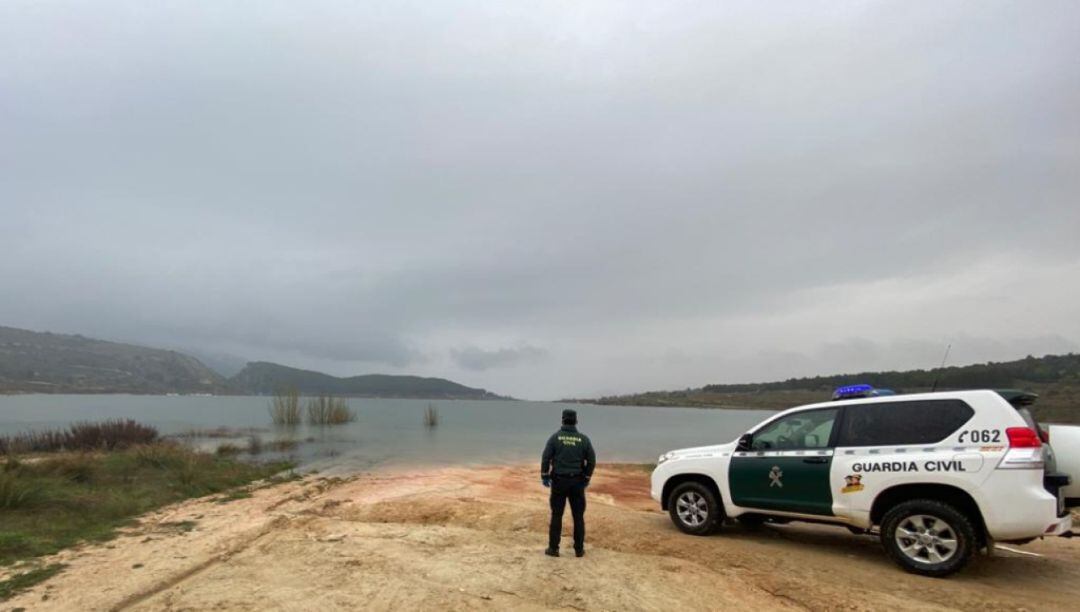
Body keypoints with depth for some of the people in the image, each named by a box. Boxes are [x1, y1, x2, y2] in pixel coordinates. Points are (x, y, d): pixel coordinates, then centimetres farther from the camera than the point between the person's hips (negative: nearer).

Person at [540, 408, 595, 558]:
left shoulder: (555, 437, -5)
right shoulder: (583, 439, -1)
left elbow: (546, 457, -8)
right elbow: (592, 460, 0)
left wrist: (544, 476, 1)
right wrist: (586, 477, 12)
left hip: (559, 481, -1)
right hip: (577, 482, 1)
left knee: (556, 515, 7)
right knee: (578, 516, 10)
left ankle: (553, 548, 11)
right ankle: (579, 549, 15)